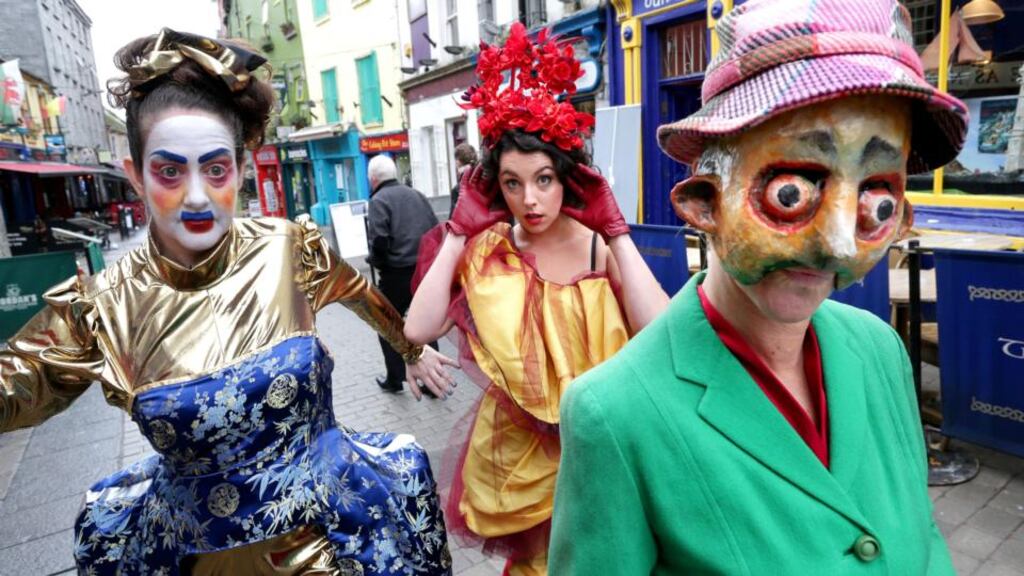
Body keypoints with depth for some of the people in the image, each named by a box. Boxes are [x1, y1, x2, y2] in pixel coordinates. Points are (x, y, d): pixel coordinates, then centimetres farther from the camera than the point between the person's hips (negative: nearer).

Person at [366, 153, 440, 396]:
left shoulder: (379, 200, -5)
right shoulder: (416, 194, 13)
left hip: (397, 273, -5)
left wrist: (376, 262, 1)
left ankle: (395, 379, 22)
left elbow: (379, 240, -17)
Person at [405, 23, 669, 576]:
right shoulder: (485, 250, -9)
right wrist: (459, 230, -19)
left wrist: (616, 231, -24)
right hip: (513, 446, 1)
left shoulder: (600, 247, -13)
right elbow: (419, 330, -21)